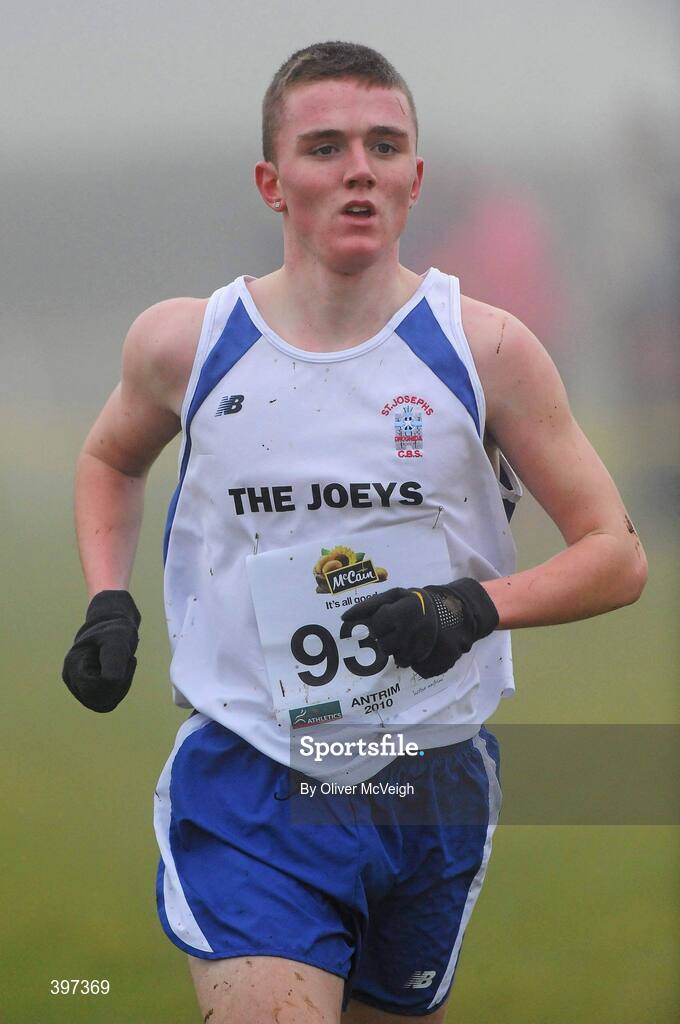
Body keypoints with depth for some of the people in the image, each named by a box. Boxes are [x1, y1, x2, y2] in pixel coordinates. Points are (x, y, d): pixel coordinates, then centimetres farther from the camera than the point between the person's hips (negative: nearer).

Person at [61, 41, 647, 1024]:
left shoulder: (486, 350, -5)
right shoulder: (185, 342, -2)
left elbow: (617, 557, -1)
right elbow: (111, 459, 22)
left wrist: (479, 604, -18)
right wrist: (108, 604, 5)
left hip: (433, 788, 1)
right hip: (246, 785, -1)